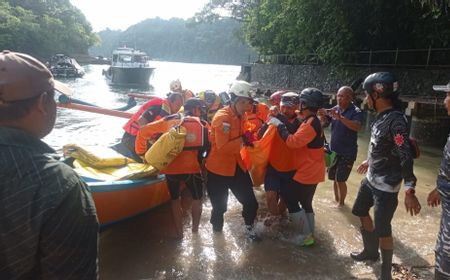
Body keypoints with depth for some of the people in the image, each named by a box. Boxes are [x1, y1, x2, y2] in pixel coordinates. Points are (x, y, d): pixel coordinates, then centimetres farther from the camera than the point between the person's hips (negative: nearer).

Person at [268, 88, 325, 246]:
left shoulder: (311, 123, -23)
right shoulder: (312, 121, 11)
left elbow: (293, 141, -30)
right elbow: (299, 139, 8)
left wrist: (279, 125, -20)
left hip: (308, 172, -10)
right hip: (312, 171, 10)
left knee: (290, 198, 0)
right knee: (306, 202, 19)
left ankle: (305, 235, 8)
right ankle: (309, 234, 31)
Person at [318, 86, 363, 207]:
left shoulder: (356, 111, -14)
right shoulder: (335, 109, 2)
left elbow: (357, 127, -31)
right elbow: (325, 124, 2)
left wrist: (340, 117, -41)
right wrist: (323, 116, -20)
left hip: (347, 152, -5)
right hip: (334, 150, 5)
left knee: (340, 180, -2)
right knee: (334, 178, 16)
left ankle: (341, 202, 18)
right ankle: (336, 200, 34)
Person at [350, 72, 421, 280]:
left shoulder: (395, 121, -24)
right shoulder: (381, 116, 3)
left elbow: (406, 157, -26)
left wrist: (409, 190, -29)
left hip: (386, 185, -10)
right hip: (371, 178, 10)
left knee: (382, 230, -1)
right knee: (360, 211, 23)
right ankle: (371, 251, 42)